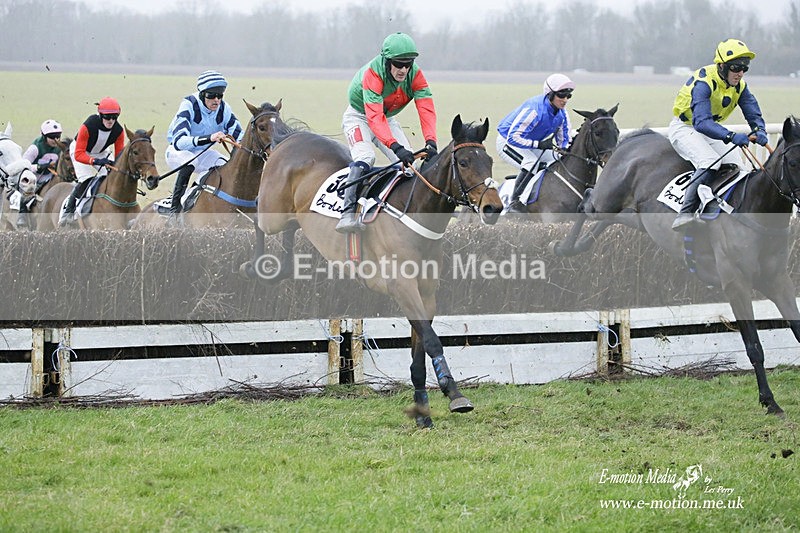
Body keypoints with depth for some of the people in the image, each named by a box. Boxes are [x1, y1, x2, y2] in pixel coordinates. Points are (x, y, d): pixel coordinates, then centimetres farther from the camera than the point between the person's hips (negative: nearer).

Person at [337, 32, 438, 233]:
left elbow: (426, 110, -27)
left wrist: (430, 142, -44)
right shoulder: (372, 73, -35)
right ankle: (348, 213, -37)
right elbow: (374, 117, -44)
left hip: (388, 119, 6)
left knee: (409, 162, -8)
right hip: (359, 117, -6)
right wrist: (396, 147, -55)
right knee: (365, 157, -30)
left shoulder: (415, 75, -19)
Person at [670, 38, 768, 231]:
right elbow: (701, 122, -43)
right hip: (684, 128, -8)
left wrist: (759, 130, -29)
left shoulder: (739, 85, -7)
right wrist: (731, 136, -56)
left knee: (735, 165, -10)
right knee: (710, 163, -30)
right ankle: (685, 213, -32)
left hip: (710, 129, 8)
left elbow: (753, 113, -4)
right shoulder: (704, 82, -31)